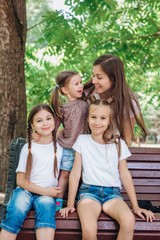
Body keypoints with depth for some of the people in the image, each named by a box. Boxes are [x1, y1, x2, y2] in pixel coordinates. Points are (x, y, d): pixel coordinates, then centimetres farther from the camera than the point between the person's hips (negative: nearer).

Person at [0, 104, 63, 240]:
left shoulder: (60, 147, 10)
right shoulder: (28, 148, 3)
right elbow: (20, 180, 1)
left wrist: (59, 196, -1)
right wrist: (45, 191, -9)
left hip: (48, 194, 1)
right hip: (25, 190, -1)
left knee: (46, 205, -34)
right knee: (17, 210, -32)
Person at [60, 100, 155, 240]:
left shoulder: (118, 143, 6)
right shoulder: (82, 141, 5)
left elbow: (125, 174, 8)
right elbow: (75, 173, 6)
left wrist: (136, 207, 4)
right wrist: (70, 204, 2)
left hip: (112, 193, 1)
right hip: (88, 191, -1)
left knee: (129, 222, -31)